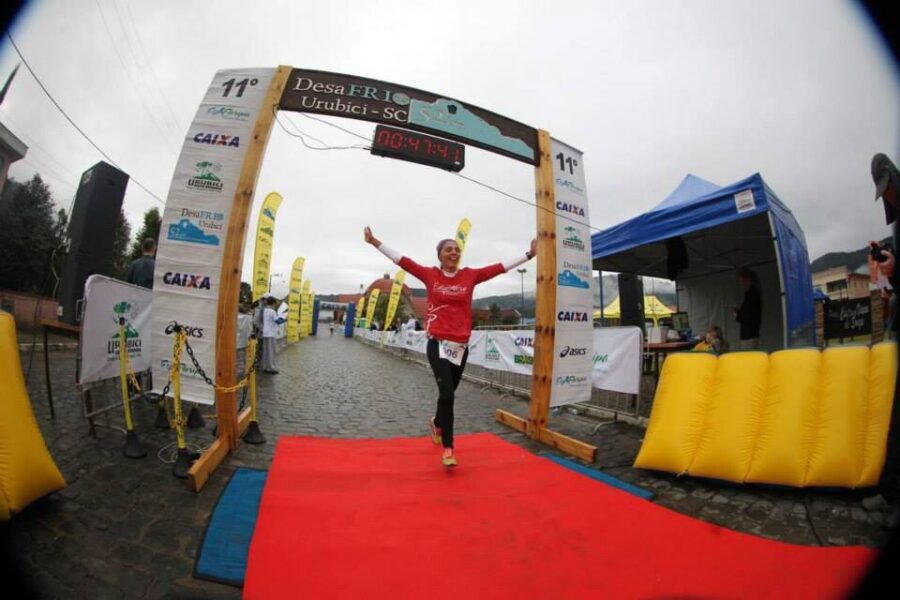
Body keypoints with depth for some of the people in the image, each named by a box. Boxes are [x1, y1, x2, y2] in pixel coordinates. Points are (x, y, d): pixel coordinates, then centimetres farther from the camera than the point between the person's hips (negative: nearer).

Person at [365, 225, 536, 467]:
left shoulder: (470, 275, 5)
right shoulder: (430, 274, 2)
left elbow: (501, 267, 5)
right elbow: (402, 260, 1)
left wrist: (529, 254, 5)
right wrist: (375, 242, 1)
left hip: (461, 345, 3)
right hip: (437, 344, -3)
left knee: (448, 393, 16)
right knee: (447, 394, -11)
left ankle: (436, 422, 48)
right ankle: (448, 448, 5)